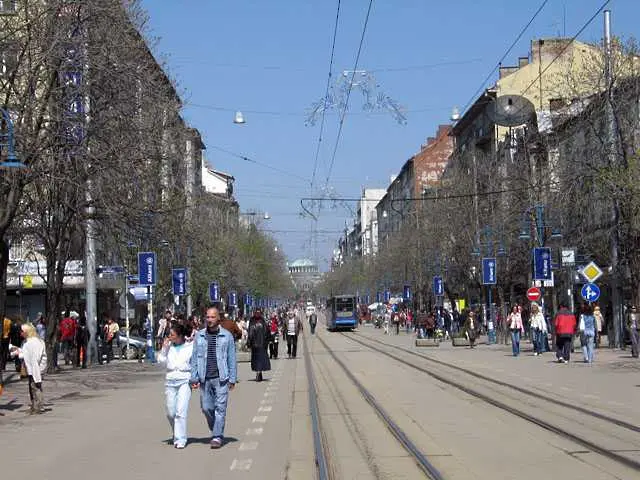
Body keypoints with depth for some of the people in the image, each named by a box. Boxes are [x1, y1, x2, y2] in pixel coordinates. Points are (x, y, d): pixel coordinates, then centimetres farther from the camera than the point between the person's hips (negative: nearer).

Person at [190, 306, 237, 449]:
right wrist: (194, 378, 2)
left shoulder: (226, 336, 3)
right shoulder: (199, 336, 7)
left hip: (221, 378, -2)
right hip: (205, 379, 2)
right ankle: (216, 431, 27)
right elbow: (194, 358, 9)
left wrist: (232, 379, 0)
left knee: (220, 408, -6)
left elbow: (231, 358, 4)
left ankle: (217, 437, -2)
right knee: (206, 408, 5)